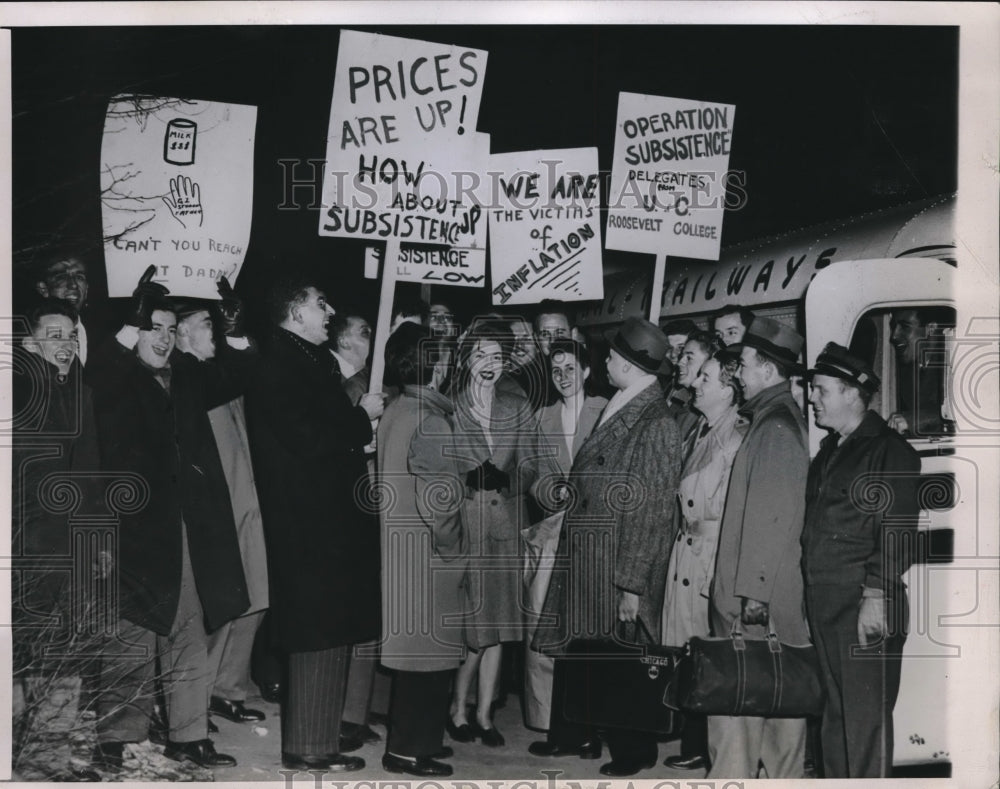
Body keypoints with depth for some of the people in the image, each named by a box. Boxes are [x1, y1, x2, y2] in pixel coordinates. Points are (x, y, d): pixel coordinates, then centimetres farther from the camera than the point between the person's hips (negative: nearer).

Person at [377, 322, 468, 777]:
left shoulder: (394, 412, 6)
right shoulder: (429, 420, -19)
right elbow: (436, 497, -22)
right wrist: (454, 547, -10)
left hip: (399, 547, 9)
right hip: (428, 554, -9)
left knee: (413, 645, 18)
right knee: (429, 648, 2)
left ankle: (409, 738, 29)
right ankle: (410, 749, 11)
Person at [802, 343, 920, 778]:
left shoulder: (890, 451, -7)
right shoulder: (829, 450, 19)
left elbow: (897, 533, -14)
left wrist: (876, 595, -19)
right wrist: (811, 593, 14)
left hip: (865, 604, -8)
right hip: (823, 602, 8)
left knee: (866, 715, -5)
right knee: (835, 710, 15)